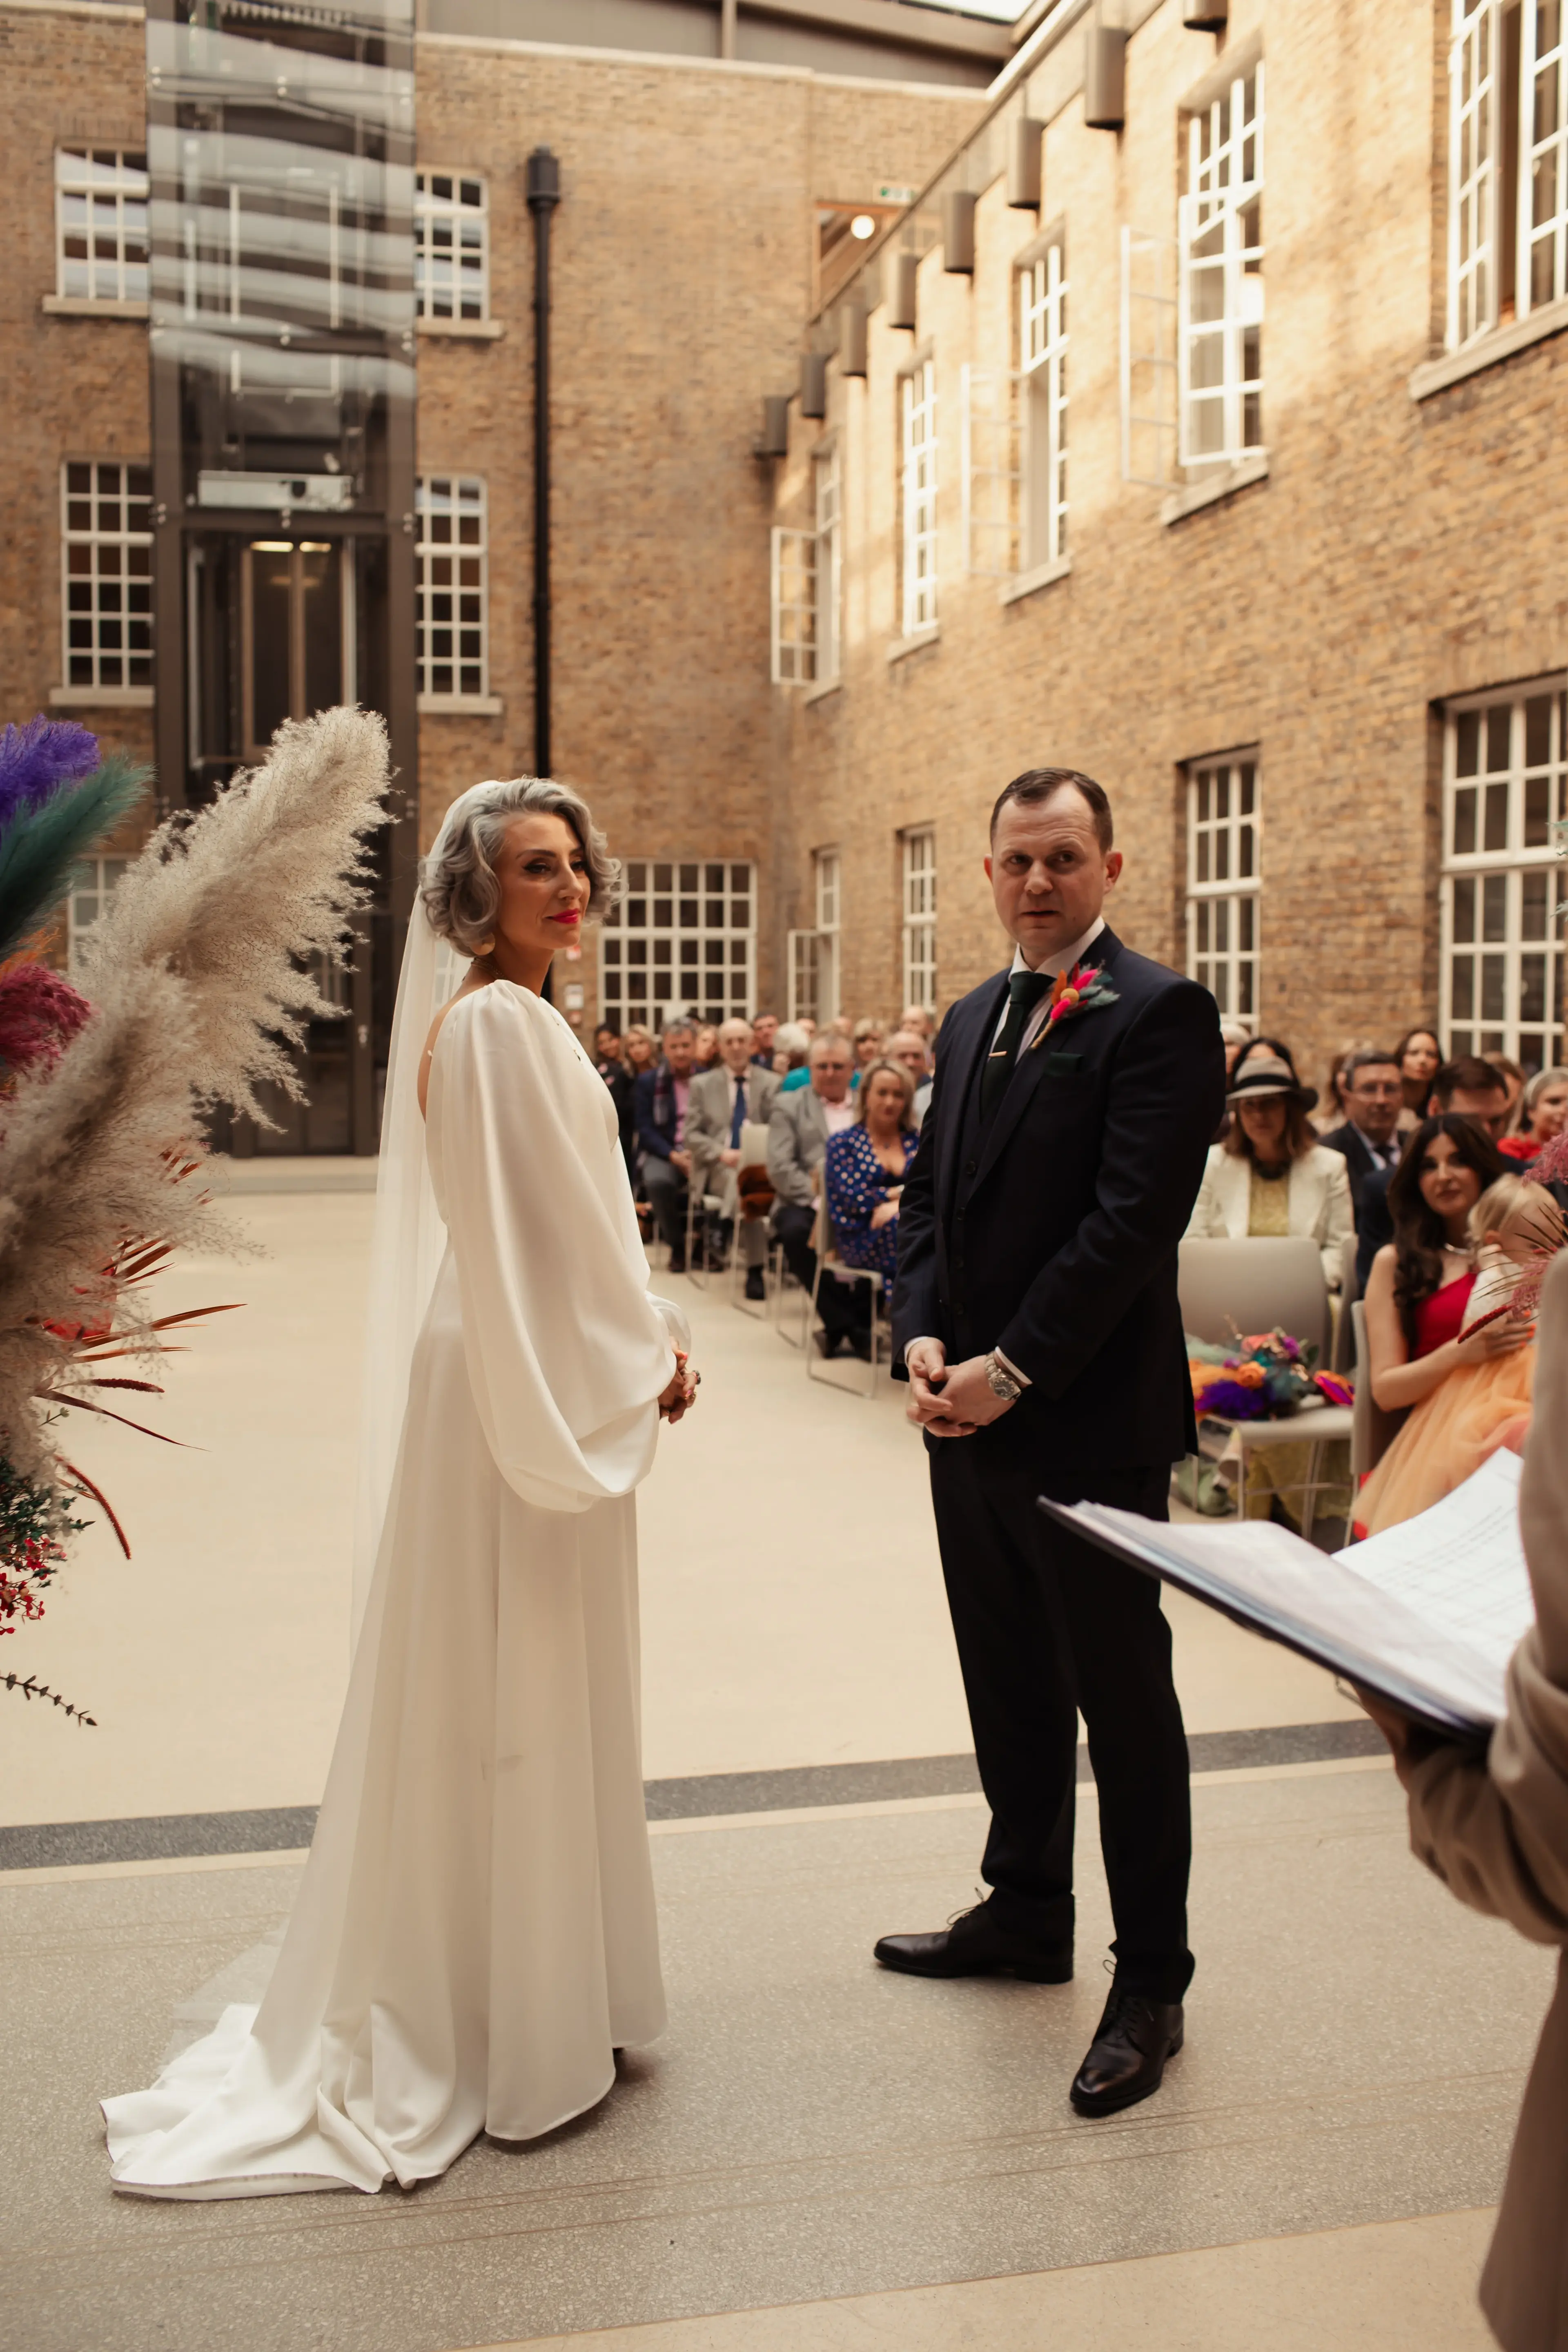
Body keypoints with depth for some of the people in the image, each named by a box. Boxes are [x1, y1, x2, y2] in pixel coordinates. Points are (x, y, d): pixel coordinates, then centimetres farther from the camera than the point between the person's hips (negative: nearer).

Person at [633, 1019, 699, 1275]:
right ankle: (677, 1246, -12)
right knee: (656, 1181, -35)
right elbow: (645, 1129, 1)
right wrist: (674, 1156, -15)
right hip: (665, 1153, 0)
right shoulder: (648, 1081, 8)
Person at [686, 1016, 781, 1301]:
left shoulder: (772, 1083, 13)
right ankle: (755, 1267, -32)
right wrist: (722, 1153, -11)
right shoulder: (702, 1084, 12)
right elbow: (692, 1135, 7)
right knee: (740, 1182, -36)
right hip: (718, 1166, -1)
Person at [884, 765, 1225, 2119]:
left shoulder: (1158, 1013, -11)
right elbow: (931, 1191, 14)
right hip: (971, 1415, 8)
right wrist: (922, 1338, -2)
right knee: (1008, 1687, 19)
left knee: (1124, 1703, 4)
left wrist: (1011, 1370, -18)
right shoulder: (973, 1019, 14)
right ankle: (1027, 1911, 36)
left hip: (1090, 1425, -7)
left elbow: (1134, 1219, -18)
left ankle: (1151, 1984, 18)